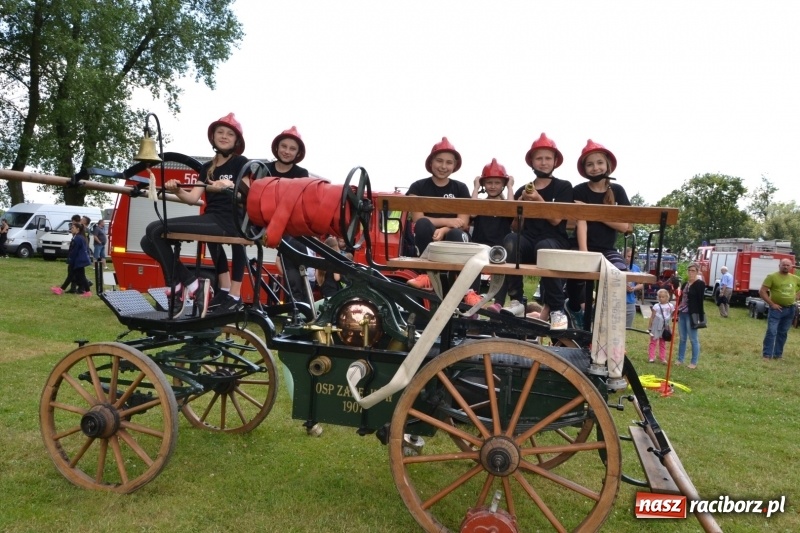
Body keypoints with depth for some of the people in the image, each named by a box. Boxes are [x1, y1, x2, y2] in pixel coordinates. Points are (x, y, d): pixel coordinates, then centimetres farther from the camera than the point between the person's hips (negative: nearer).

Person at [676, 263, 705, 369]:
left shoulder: (700, 284, -7)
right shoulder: (685, 283, 13)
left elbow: (700, 301, -12)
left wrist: (700, 317, -15)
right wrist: (677, 312, 15)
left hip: (692, 315, -7)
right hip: (682, 314, 7)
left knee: (693, 339, 1)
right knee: (682, 338, 13)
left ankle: (694, 362, 9)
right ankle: (680, 359, 22)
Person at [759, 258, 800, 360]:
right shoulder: (772, 277, -8)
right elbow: (762, 291, -12)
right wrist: (772, 304, -15)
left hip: (790, 309, 5)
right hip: (776, 309, -5)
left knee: (783, 333, 12)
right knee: (771, 332, -10)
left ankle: (778, 354, 21)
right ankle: (767, 355, -7)